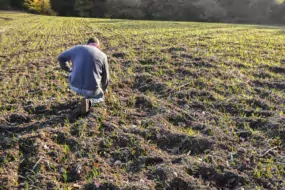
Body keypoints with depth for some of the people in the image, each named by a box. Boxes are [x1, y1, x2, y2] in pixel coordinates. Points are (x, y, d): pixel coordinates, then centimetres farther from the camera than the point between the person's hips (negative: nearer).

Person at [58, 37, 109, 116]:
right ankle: (88, 102, -4)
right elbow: (105, 77, 15)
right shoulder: (102, 55, 4)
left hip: (74, 86, 3)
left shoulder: (77, 48, 6)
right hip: (91, 89, -2)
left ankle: (86, 95, 28)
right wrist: (104, 88, 35)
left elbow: (61, 58, 17)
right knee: (100, 97, 28)